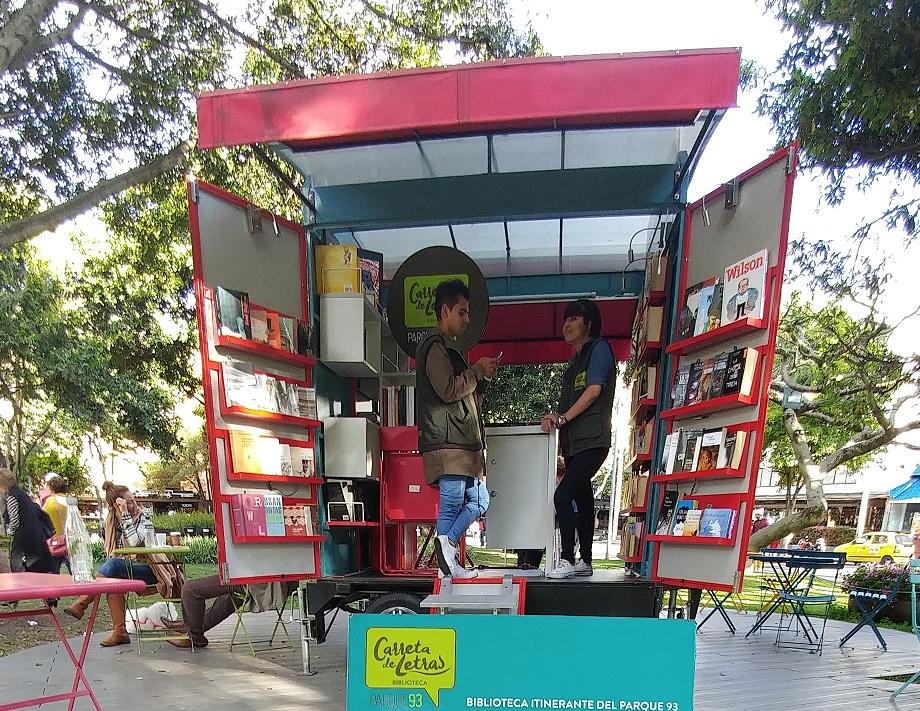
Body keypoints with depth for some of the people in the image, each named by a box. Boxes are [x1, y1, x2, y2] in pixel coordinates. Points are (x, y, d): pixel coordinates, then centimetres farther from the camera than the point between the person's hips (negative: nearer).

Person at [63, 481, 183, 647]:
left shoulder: (143, 517, -8)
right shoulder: (111, 521, 7)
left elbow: (134, 542, -27)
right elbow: (109, 552, 18)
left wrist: (125, 514, -25)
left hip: (148, 570, -5)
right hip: (125, 570, 5)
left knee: (113, 565, -30)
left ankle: (81, 603, -23)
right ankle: (120, 632, -25)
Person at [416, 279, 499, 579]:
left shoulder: (449, 348, 24)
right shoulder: (435, 346, -8)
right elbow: (448, 390, -19)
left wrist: (483, 377, 9)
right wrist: (478, 369, -8)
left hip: (462, 442, 10)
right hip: (447, 444, -10)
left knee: (479, 500, 10)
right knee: (451, 503, -8)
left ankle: (447, 544, 6)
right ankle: (448, 547, -3)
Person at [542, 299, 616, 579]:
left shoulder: (599, 348, -1)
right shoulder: (576, 360, 24)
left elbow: (594, 390, -13)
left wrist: (562, 418, -11)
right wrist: (555, 417, 3)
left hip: (591, 441, -9)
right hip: (573, 442, 9)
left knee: (562, 495, -17)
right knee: (582, 499, 12)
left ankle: (568, 560, -9)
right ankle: (585, 562, 19)